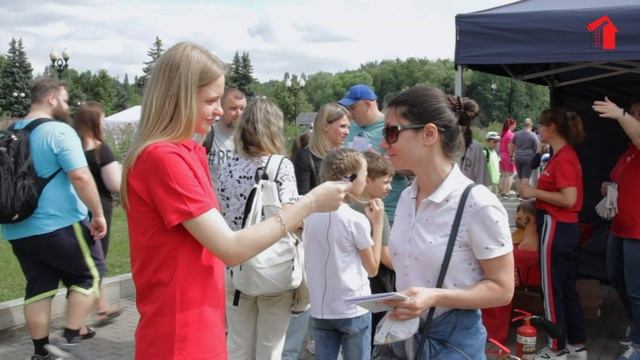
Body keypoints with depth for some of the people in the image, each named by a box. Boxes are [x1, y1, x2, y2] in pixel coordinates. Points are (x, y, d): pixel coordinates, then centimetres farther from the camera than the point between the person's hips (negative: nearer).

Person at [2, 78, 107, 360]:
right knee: (87, 276, 10)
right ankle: (71, 336, 9)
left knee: (38, 288, 14)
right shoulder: (59, 131, -13)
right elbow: (80, 177, -22)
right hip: (60, 225, -7)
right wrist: (98, 214, -15)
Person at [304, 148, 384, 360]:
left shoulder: (311, 216, 2)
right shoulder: (356, 220, -14)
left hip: (320, 310, 5)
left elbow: (308, 264, 9)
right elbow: (372, 268, -4)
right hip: (354, 310, -5)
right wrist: (378, 224, -2)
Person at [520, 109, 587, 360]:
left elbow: (569, 199, -24)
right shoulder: (565, 155, 12)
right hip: (566, 227, 10)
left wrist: (535, 192, -16)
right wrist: (535, 193, 10)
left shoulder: (563, 158, -18)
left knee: (552, 289, 1)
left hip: (556, 228, -10)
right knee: (567, 287, 16)